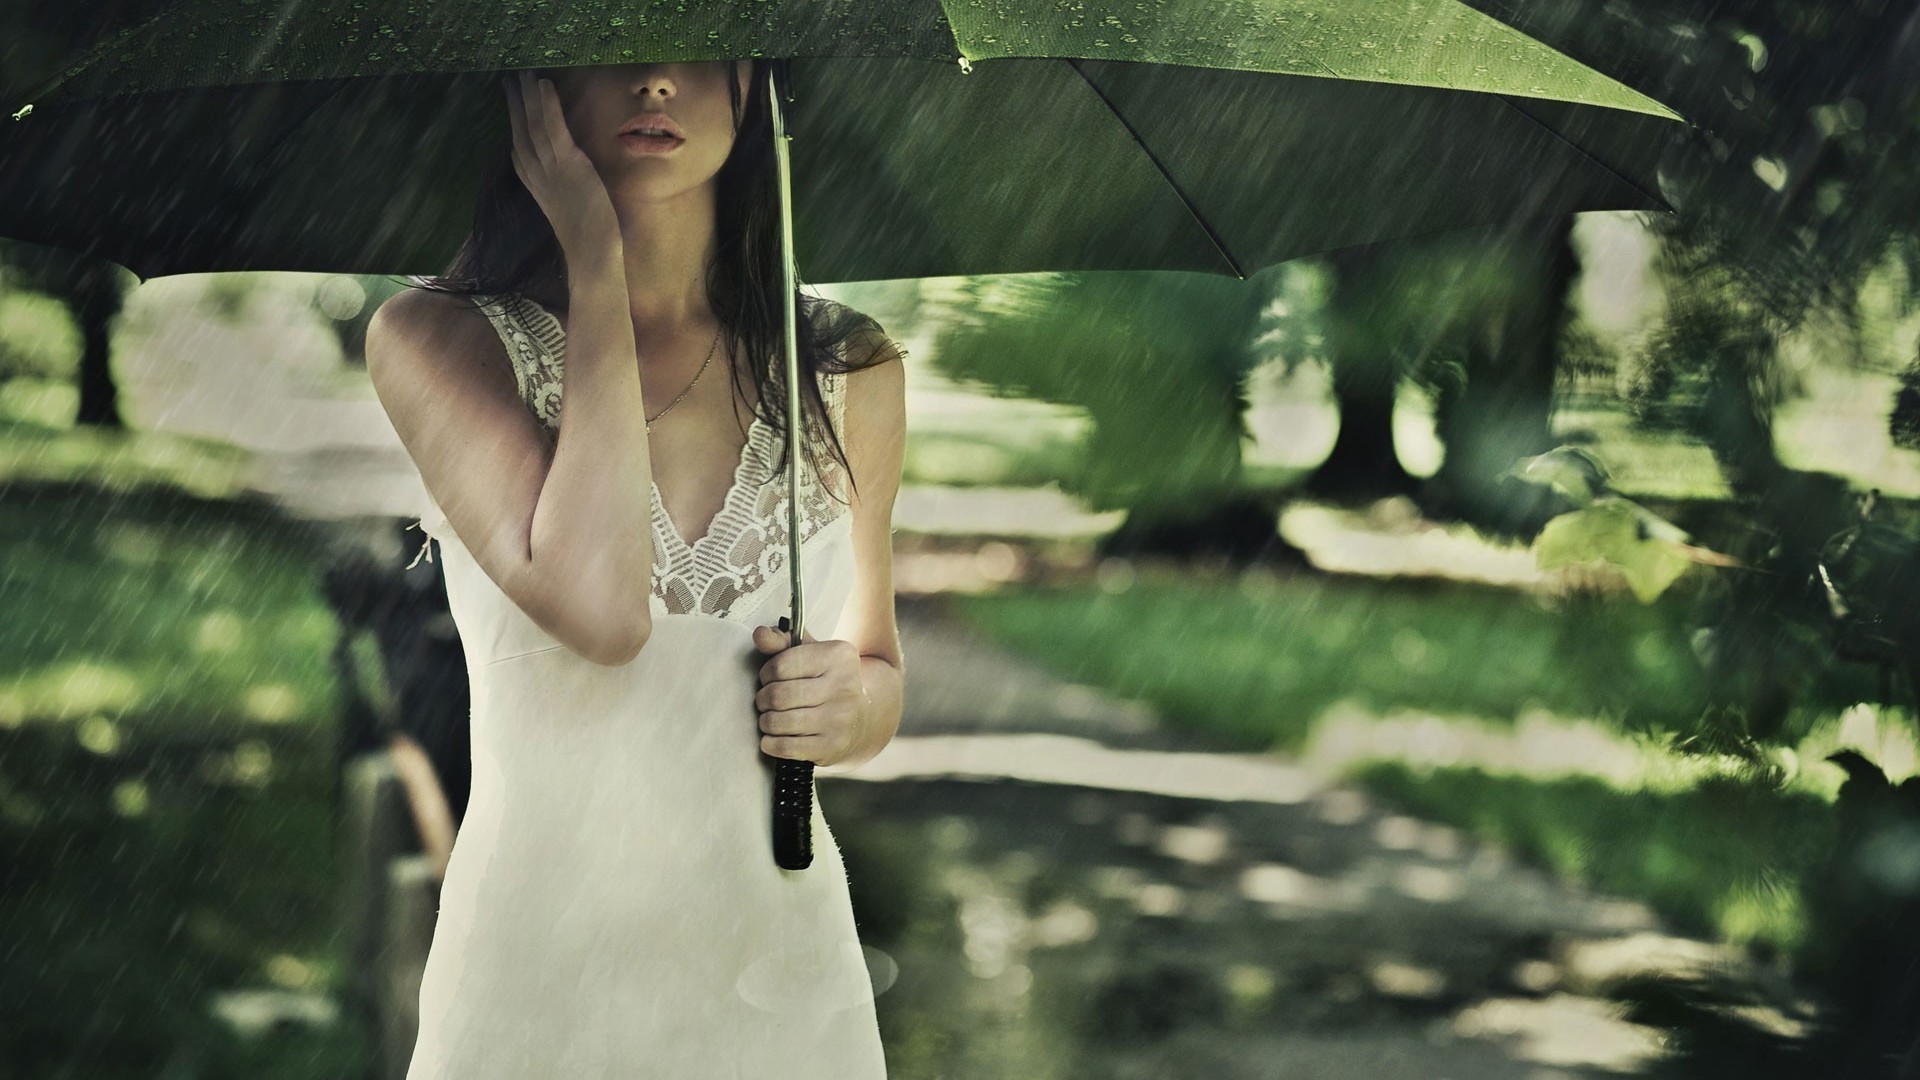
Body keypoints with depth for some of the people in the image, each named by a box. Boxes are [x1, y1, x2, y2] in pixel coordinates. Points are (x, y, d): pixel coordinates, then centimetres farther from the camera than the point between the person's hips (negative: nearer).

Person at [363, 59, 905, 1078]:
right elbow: (599, 609, -23)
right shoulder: (433, 337, -8)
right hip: (535, 989, -3)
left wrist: (857, 706, -9)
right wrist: (595, 258, -16)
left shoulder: (849, 371, 1)